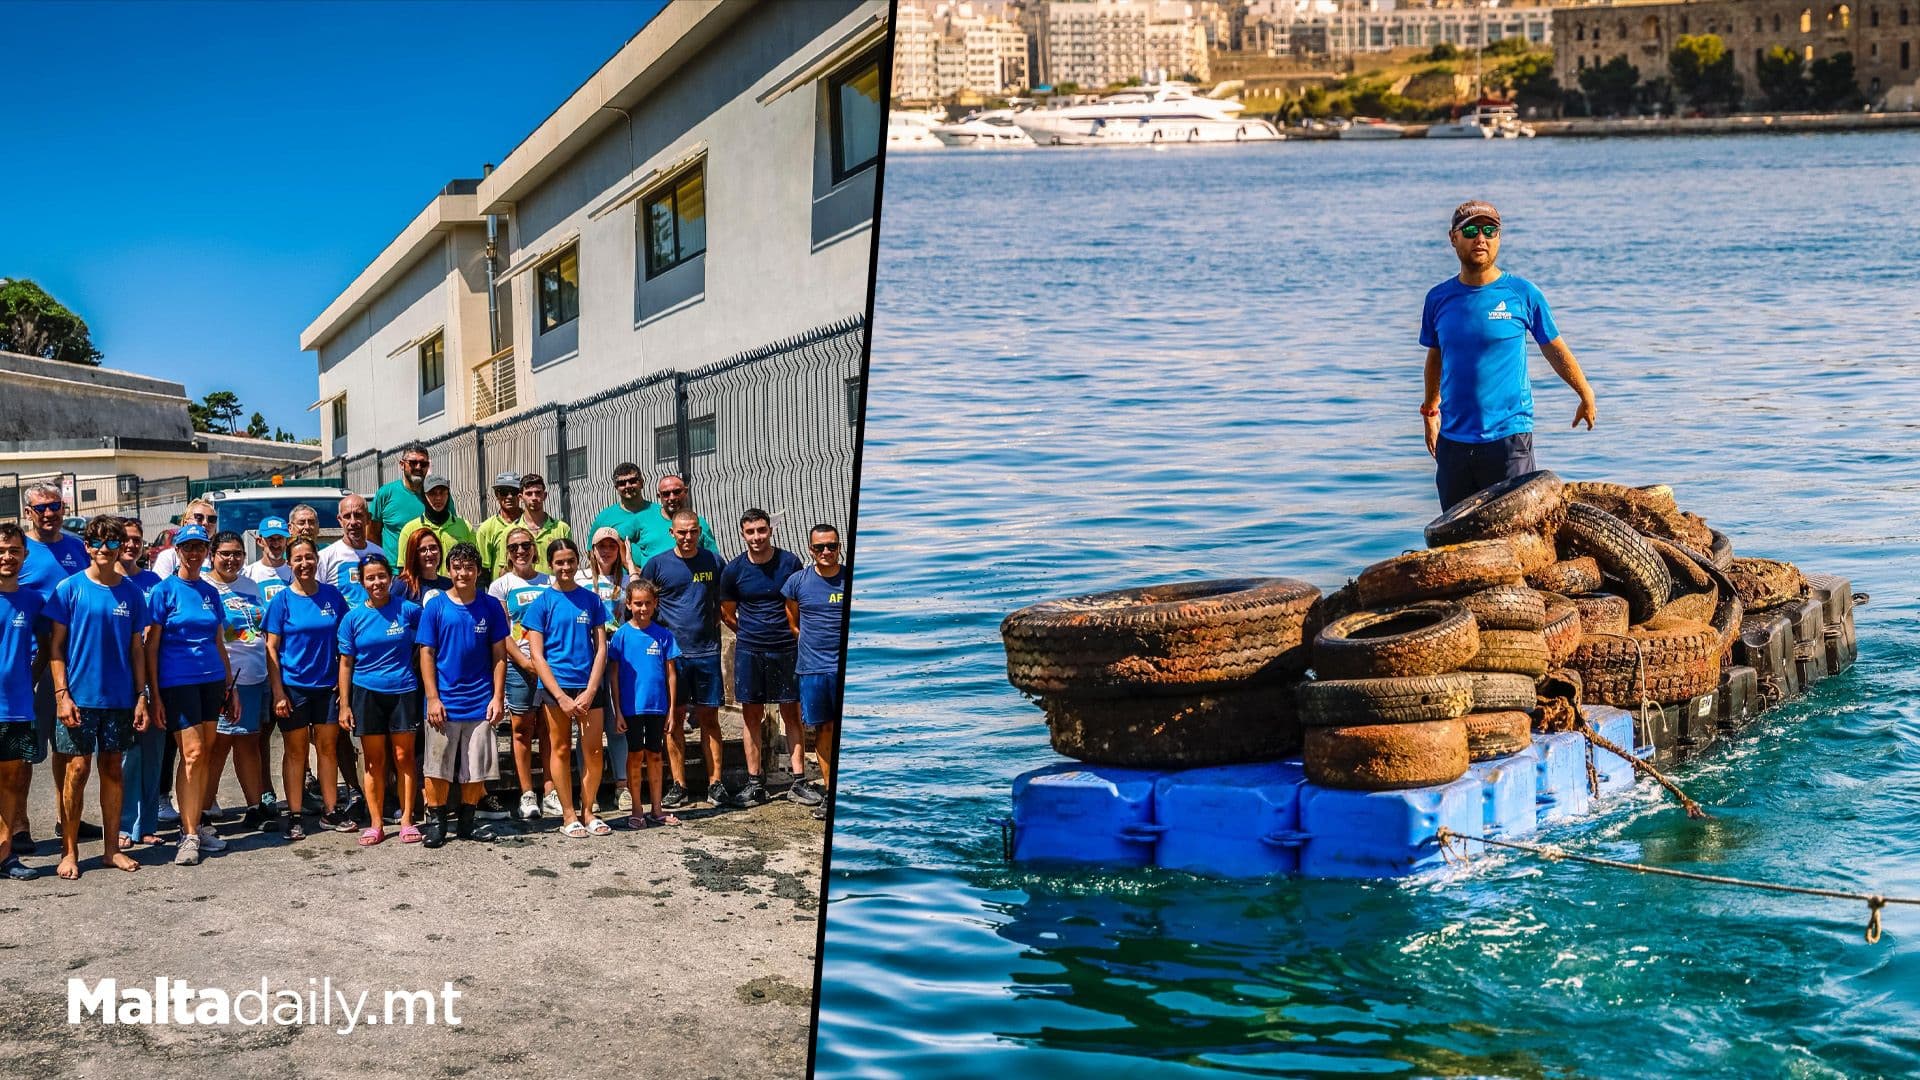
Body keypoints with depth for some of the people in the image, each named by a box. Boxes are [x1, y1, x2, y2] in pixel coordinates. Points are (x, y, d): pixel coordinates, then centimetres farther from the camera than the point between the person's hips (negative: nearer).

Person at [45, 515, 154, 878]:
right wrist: (61, 694, -11)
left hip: (119, 697, 3)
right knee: (77, 769, -3)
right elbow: (55, 646, -3)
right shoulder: (70, 588, -2)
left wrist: (142, 697, 4)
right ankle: (69, 851, 7)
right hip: (79, 696, -3)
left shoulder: (131, 592, 7)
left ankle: (113, 848, 16)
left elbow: (136, 648, 10)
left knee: (112, 769, 8)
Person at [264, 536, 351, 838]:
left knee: (327, 747, 8)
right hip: (293, 686, -2)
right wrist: (278, 692, -11)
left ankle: (331, 811, 16)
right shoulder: (282, 600, -4)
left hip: (326, 685, 2)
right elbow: (271, 648, -5)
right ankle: (293, 815, 12)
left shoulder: (332, 595, 2)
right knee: (295, 751, 4)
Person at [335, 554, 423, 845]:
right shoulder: (353, 618, 1)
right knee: (374, 761, 5)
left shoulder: (409, 610, -2)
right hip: (367, 693, 1)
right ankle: (376, 824, 12)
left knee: (403, 757, 3)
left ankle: (407, 820, 10)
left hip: (403, 691, -1)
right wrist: (344, 705, -1)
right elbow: (345, 663, 4)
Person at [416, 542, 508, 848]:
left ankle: (466, 822, 18)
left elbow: (499, 656, 4)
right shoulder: (435, 605, -1)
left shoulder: (491, 607, 3)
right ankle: (436, 822, 14)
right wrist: (432, 698, -8)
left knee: (476, 769, 6)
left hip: (481, 704, 1)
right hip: (444, 702, -1)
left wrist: (498, 697, -3)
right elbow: (427, 654, -1)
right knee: (437, 767, 3)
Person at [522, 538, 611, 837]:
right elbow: (537, 655, -3)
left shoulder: (591, 600, 7)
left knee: (593, 751, 1)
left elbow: (601, 648, 5)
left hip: (589, 687, 2)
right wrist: (561, 696, -12)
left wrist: (590, 691, -7)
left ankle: (587, 812, 15)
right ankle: (569, 816, 12)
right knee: (560, 750, 4)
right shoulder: (542, 602, 1)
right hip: (556, 685, -2)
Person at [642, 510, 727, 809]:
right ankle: (678, 785, 9)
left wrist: (710, 626, 7)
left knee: (709, 718, 3)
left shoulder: (713, 561, 6)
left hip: (707, 651, 1)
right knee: (674, 719, 3)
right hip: (671, 652, -1)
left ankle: (715, 782, 7)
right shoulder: (657, 564, 2)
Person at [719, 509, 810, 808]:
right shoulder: (734, 569, 0)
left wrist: (795, 635, 8)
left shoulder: (790, 562, -1)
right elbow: (727, 615, 12)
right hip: (749, 650, 1)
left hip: (786, 649, -1)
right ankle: (755, 783, 11)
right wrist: (751, 633, 9)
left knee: (792, 714, 1)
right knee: (751, 716, 5)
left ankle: (799, 781, 6)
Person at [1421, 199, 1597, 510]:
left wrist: (1586, 396, 17)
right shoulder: (1438, 298, 5)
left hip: (1508, 437, -3)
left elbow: (1556, 350, 9)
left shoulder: (1522, 294, -2)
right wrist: (1430, 412, 24)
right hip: (1453, 440, 3)